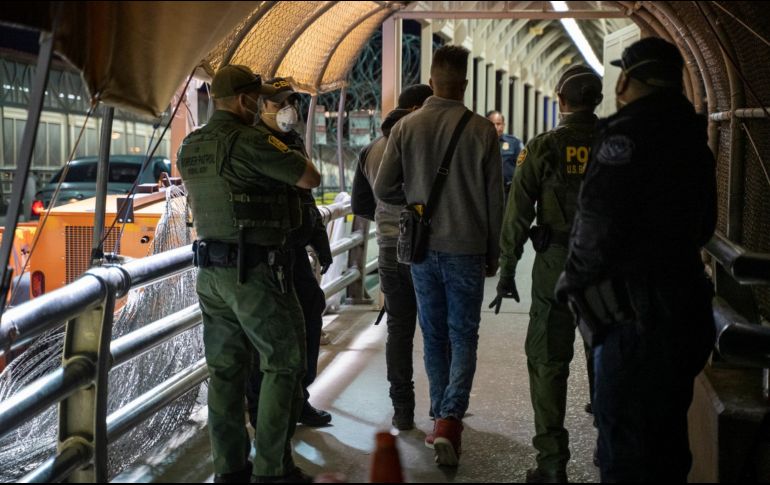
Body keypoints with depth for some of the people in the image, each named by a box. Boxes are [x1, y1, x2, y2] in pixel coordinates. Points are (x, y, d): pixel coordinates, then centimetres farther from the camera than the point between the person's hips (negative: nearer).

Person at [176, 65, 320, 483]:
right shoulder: (250, 141, -16)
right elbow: (311, 179, -12)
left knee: (225, 369, 12)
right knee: (283, 364, 3)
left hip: (211, 271, 8)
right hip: (255, 272, -8)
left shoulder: (189, 148, 9)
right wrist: (290, 156, 8)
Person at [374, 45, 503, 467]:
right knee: (463, 335, 6)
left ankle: (441, 417, 23)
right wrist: (493, 253, 7)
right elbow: (494, 199, -4)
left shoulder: (405, 127, -4)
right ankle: (450, 418, -10)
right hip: (466, 248, -2)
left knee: (434, 335, 15)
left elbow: (383, 189, -4)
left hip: (422, 248, 2)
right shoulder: (481, 130, -8)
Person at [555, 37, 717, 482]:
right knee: (667, 440, 21)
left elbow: (598, 224, -21)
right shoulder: (690, 137, 12)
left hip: (638, 317, -9)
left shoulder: (628, 133, -16)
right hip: (685, 308, 9)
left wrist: (574, 279, -5)